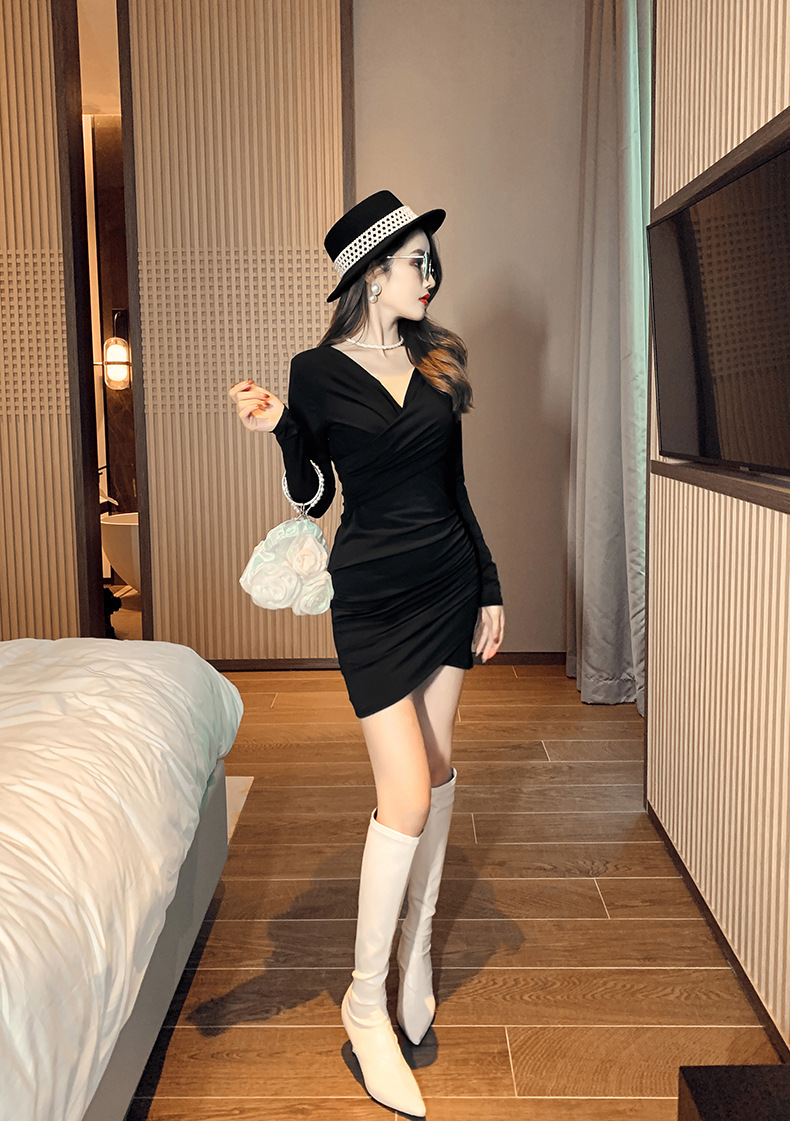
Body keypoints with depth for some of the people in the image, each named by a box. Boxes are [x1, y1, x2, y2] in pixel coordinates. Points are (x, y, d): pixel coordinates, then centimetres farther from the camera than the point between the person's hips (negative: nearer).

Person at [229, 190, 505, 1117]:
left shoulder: (436, 362, 8)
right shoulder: (318, 371, -6)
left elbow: (454, 488, 12)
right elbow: (310, 499, -3)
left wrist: (489, 588, 12)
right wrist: (280, 431, -22)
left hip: (448, 580, 6)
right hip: (374, 594, -5)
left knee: (438, 770, 11)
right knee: (406, 794, -9)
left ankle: (418, 944, 30)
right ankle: (365, 1000, 7)